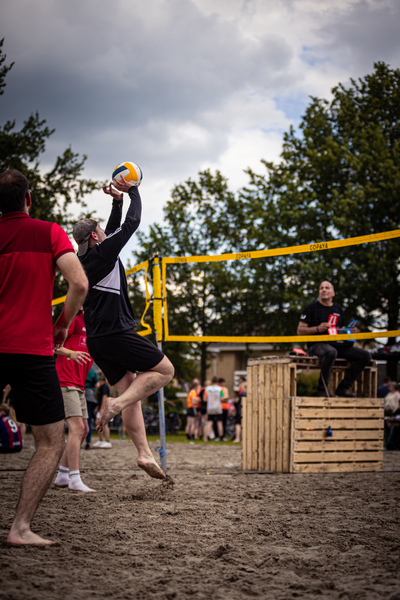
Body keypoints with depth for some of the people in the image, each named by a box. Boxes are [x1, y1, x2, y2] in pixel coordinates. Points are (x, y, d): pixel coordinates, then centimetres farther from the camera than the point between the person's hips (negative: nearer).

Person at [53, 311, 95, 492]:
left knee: (83, 430, 11)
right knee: (77, 428, -17)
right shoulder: (73, 320, -6)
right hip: (65, 383, -10)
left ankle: (62, 476, 18)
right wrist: (70, 353, -31)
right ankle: (75, 480, -17)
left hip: (79, 386, 10)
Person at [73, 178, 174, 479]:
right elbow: (132, 223, 1)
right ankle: (116, 404, -20)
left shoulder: (83, 260, 16)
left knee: (131, 389, 8)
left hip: (96, 339, 9)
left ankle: (145, 453, 1)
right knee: (164, 370, -2)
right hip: (115, 332, -9)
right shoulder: (103, 252, -6)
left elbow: (113, 231, 31)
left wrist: (117, 201, 29)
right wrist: (132, 190, 13)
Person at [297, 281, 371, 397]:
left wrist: (351, 331, 5)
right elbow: (300, 331, -1)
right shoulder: (311, 308, 4)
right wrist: (317, 329, -17)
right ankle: (322, 388, -24)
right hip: (317, 344, -6)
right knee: (331, 352, -43)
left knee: (365, 356, -11)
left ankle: (343, 387, -6)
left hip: (337, 344, 6)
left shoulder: (338, 309, 20)